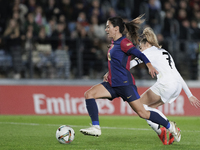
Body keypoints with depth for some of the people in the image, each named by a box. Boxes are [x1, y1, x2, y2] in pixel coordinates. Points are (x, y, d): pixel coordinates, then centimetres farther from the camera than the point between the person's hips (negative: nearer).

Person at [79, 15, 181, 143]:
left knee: (142, 113, -7)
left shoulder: (123, 42, -12)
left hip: (125, 84, -9)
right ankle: (96, 128, -12)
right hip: (113, 84, 9)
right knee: (89, 94, -9)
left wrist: (150, 66, -41)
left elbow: (139, 54, -26)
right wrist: (109, 73, 15)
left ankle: (170, 126, 11)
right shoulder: (114, 43, 16)